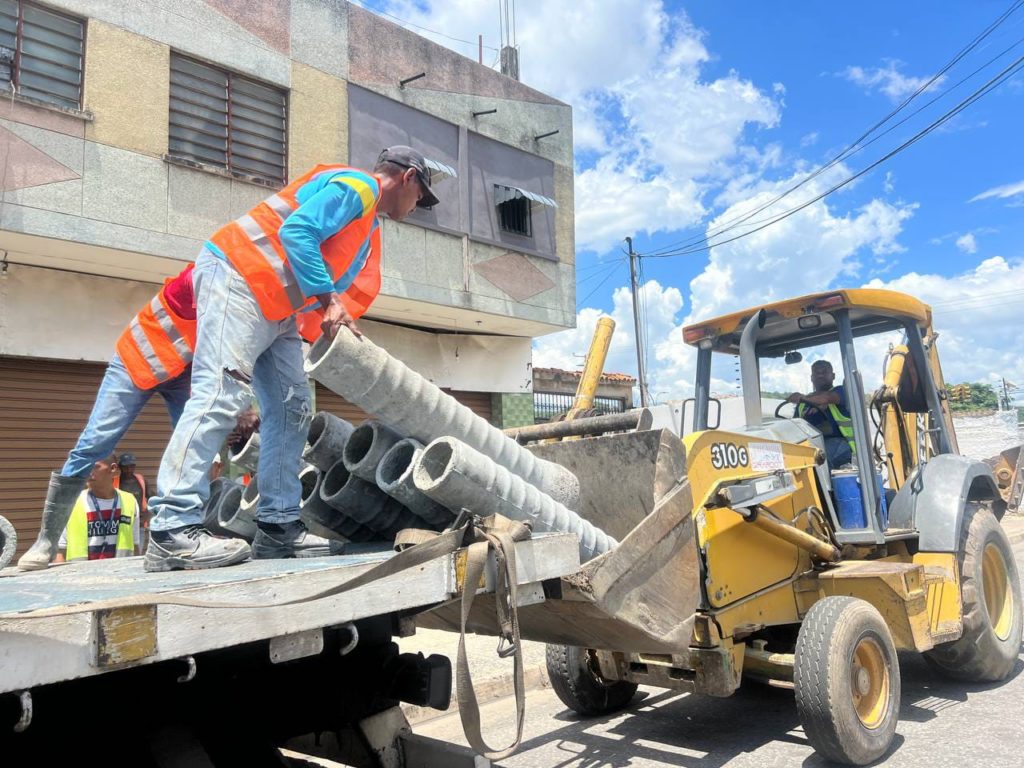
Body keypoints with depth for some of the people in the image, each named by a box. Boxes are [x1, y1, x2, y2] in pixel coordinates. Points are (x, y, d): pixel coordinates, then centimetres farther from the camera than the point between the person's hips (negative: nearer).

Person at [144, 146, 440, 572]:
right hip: (237, 277, -11)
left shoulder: (369, 227, 25)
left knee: (291, 407, 4)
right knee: (221, 392, -20)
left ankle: (278, 526, 4)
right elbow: (297, 231, -21)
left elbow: (357, 288, 20)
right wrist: (327, 299, -23)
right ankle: (171, 530, -23)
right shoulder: (355, 185, -6)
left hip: (278, 309, 11)